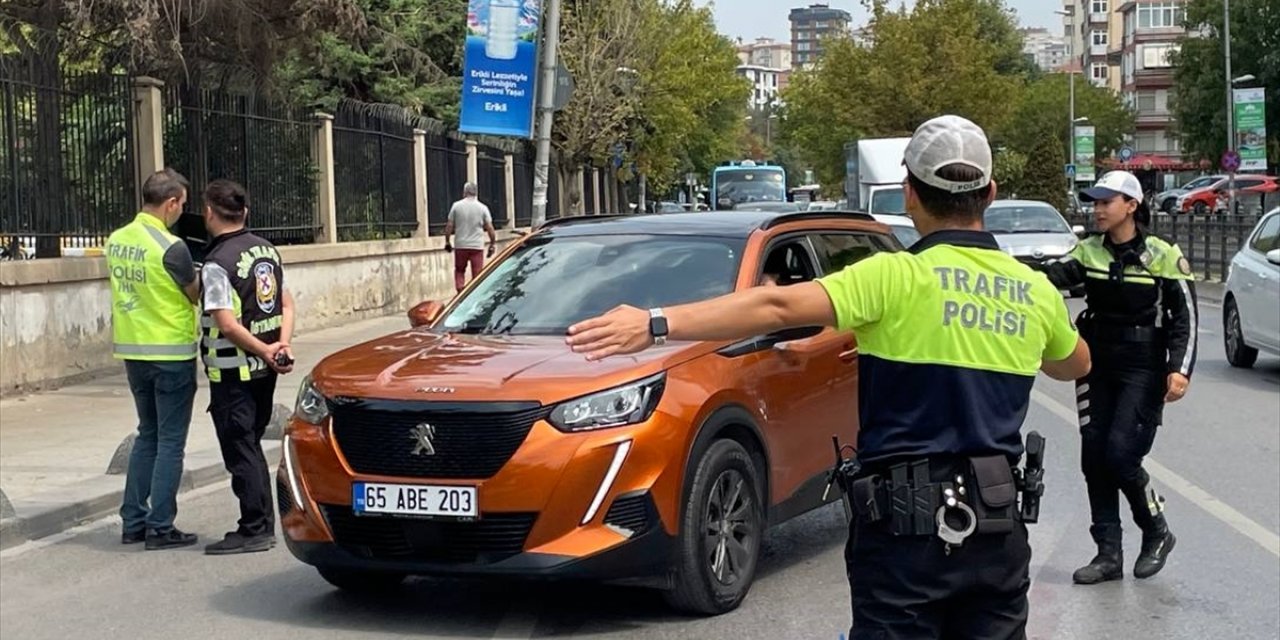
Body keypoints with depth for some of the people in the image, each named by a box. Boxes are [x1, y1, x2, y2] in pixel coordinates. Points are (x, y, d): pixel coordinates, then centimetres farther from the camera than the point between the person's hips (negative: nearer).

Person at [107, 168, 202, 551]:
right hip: (171, 354, -7)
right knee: (170, 443, 2)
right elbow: (196, 295, -8)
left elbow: (131, 290, 10)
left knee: (147, 435, 18)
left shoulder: (115, 242, 3)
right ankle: (160, 529, 4)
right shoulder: (170, 249, -19)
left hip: (132, 351, 7)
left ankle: (133, 522, 19)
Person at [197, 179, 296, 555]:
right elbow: (287, 303, 9)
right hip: (264, 369, 8)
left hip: (232, 372, -8)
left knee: (240, 450, -1)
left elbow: (227, 324, -22)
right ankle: (263, 524, 22)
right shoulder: (267, 250, 8)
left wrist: (264, 351, -13)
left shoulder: (217, 264, -17)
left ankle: (255, 531, 1)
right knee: (252, 445, 17)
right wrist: (282, 343, -3)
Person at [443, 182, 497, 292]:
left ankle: (460, 290, -1)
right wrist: (492, 244, 6)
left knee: (459, 271, 16)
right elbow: (489, 228, -3)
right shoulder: (482, 207, -1)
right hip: (477, 246, 0)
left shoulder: (456, 206, -1)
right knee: (477, 275, 5)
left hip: (461, 246, 0)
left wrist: (447, 242, 11)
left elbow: (449, 226, 0)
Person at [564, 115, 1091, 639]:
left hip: (909, 521, -5)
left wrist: (656, 324, -24)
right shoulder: (1035, 291, 6)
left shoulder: (899, 278, -11)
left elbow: (779, 307, -20)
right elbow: (1077, 363, 27)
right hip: (997, 523, 5)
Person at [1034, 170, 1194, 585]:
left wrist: (1180, 369, -17)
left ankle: (1157, 533, 13)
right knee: (1094, 459, 3)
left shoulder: (1163, 255, -5)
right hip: (1097, 367, 5)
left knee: (1120, 454, -12)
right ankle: (1108, 554, 12)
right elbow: (1055, 275, -12)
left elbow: (1185, 317, -5)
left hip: (1143, 370, -5)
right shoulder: (1088, 252, 5)